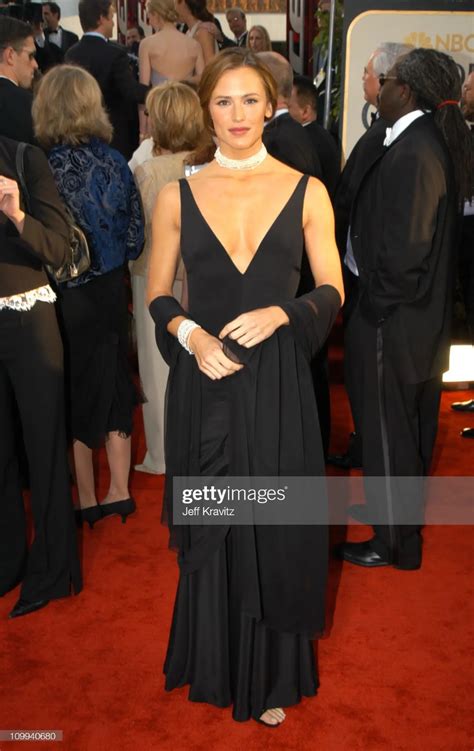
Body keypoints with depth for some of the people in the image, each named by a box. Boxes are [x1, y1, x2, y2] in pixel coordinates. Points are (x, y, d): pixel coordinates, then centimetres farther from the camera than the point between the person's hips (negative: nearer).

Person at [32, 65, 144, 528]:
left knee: (73, 394, 12)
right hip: (111, 293, 3)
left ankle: (86, 501, 24)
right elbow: (134, 237, -1)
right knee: (113, 385, 17)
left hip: (64, 298, -3)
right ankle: (119, 492, 27)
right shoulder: (115, 162, -6)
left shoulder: (43, 169, -17)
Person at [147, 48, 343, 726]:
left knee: (276, 527, 7)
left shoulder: (306, 192, 1)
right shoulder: (178, 196, 3)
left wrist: (279, 313, -16)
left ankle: (272, 673, 31)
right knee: (209, 525, 11)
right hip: (204, 381, 1)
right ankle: (217, 663, 35)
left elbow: (332, 291, 3)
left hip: (276, 382, 0)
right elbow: (158, 294, 7)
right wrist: (191, 334, -13)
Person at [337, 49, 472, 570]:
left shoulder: (413, 152, -22)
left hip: (394, 321, -10)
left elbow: (405, 248, -25)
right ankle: (401, 513, 42)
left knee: (388, 429, 5)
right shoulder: (426, 141, 7)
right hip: (418, 315, 10)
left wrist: (375, 307, -13)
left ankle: (394, 542, 22)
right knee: (408, 424, 22)